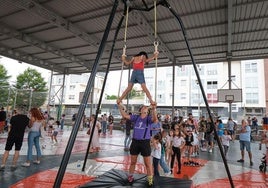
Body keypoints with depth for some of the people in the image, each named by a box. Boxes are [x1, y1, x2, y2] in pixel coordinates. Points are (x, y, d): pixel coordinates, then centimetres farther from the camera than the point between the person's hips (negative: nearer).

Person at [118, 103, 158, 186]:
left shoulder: (149, 118, -5)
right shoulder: (136, 117, 4)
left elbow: (155, 119, -27)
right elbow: (125, 115, 2)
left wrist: (154, 109, -42)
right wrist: (120, 107, -7)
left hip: (145, 142, -3)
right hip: (135, 141, 3)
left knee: (148, 163, 7)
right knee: (133, 162, 17)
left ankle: (150, 179, 23)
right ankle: (130, 176, 36)